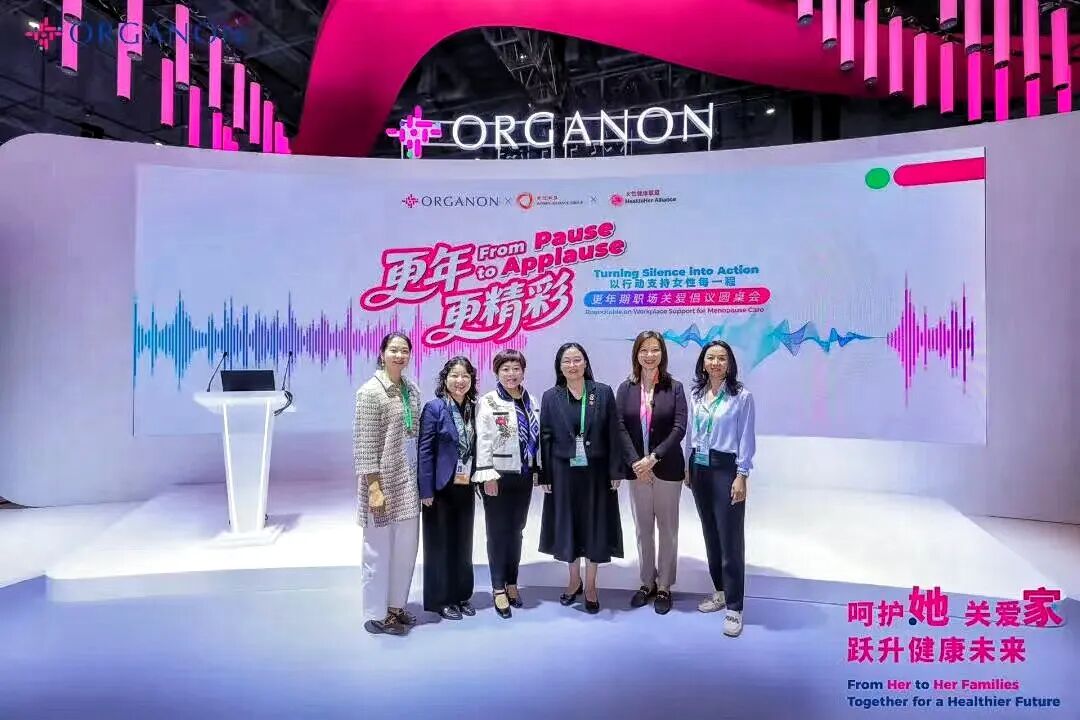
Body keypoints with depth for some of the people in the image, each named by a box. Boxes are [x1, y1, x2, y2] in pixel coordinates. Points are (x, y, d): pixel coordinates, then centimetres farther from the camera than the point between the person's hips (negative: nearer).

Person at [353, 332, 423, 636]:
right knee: (379, 551, 5)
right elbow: (364, 445, -15)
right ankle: (376, 615, 20)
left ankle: (396, 606, 31)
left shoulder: (412, 390, 8)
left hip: (408, 483, 7)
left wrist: (421, 479, 12)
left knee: (406, 548, 15)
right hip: (382, 483, -7)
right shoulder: (370, 392, -12)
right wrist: (374, 488, -17)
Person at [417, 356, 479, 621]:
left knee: (464, 543, 14)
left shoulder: (474, 408, 5)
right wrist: (426, 490, -15)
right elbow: (425, 451, -12)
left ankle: (462, 595, 29)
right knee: (440, 543, 7)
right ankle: (440, 599, 22)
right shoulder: (434, 408, -11)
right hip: (441, 488, -5)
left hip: (465, 488, 5)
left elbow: (476, 448, 10)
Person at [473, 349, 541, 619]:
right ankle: (498, 588, 13)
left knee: (516, 530, 14)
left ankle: (512, 583, 26)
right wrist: (488, 475, -17)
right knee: (498, 531, 2)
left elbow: (537, 437, 12)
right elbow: (483, 441, -12)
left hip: (524, 476, 5)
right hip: (499, 475, -5)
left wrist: (538, 470, 10)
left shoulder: (531, 402, 9)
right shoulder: (488, 402, -9)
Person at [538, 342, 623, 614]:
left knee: (594, 525, 7)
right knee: (567, 525, 10)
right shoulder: (551, 397, 0)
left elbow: (613, 435, -2)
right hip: (563, 472, 1)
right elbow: (545, 438, 1)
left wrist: (615, 471, -5)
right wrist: (545, 476, -2)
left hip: (595, 471, 0)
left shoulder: (603, 393, -2)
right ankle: (574, 580, 30)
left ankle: (590, 586, 23)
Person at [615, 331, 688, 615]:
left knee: (667, 529, 8)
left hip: (667, 469, -2)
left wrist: (653, 458, -17)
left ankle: (664, 587, 21)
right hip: (636, 469, 2)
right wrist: (636, 463, -13)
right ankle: (647, 583, 26)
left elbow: (679, 428, -9)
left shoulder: (674, 387, -3)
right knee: (643, 529, 12)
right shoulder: (626, 388, 1)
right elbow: (620, 428, -3)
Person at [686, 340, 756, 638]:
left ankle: (734, 607, 6)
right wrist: (688, 467, 12)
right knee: (710, 535, 14)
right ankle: (720, 592, 29)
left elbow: (746, 439, -8)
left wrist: (741, 476, -12)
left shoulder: (742, 396, -8)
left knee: (730, 539, -3)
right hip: (699, 469, 6)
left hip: (725, 470, -6)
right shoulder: (696, 394, 7)